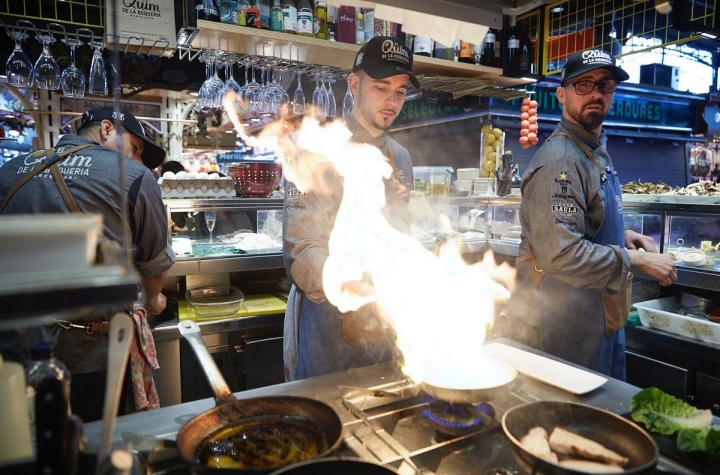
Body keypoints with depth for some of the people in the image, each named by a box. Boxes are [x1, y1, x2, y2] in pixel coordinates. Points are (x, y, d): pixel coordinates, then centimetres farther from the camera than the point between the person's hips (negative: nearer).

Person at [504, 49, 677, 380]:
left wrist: (622, 234, 6)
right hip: (563, 326, -10)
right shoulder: (560, 162, -23)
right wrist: (637, 259, -20)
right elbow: (562, 255, -30)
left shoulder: (596, 150, 11)